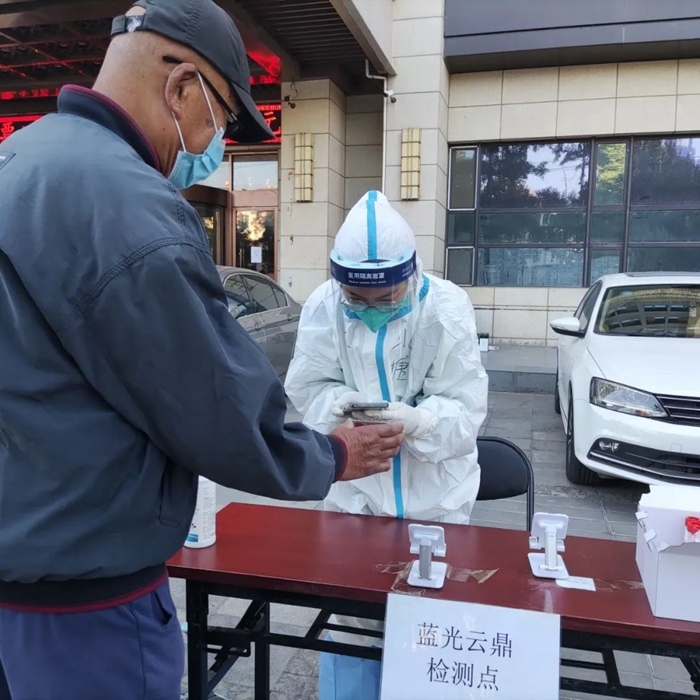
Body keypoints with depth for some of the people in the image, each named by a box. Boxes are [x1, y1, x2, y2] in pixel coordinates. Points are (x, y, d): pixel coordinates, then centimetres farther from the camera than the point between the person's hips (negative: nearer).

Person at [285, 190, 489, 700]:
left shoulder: (446, 306, -17)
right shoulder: (323, 306, -12)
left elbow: (467, 407, -18)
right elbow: (308, 387, -5)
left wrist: (414, 420, -37)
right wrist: (340, 404, -27)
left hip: (435, 491, -1)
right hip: (353, 484, 1)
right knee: (348, 614, 15)